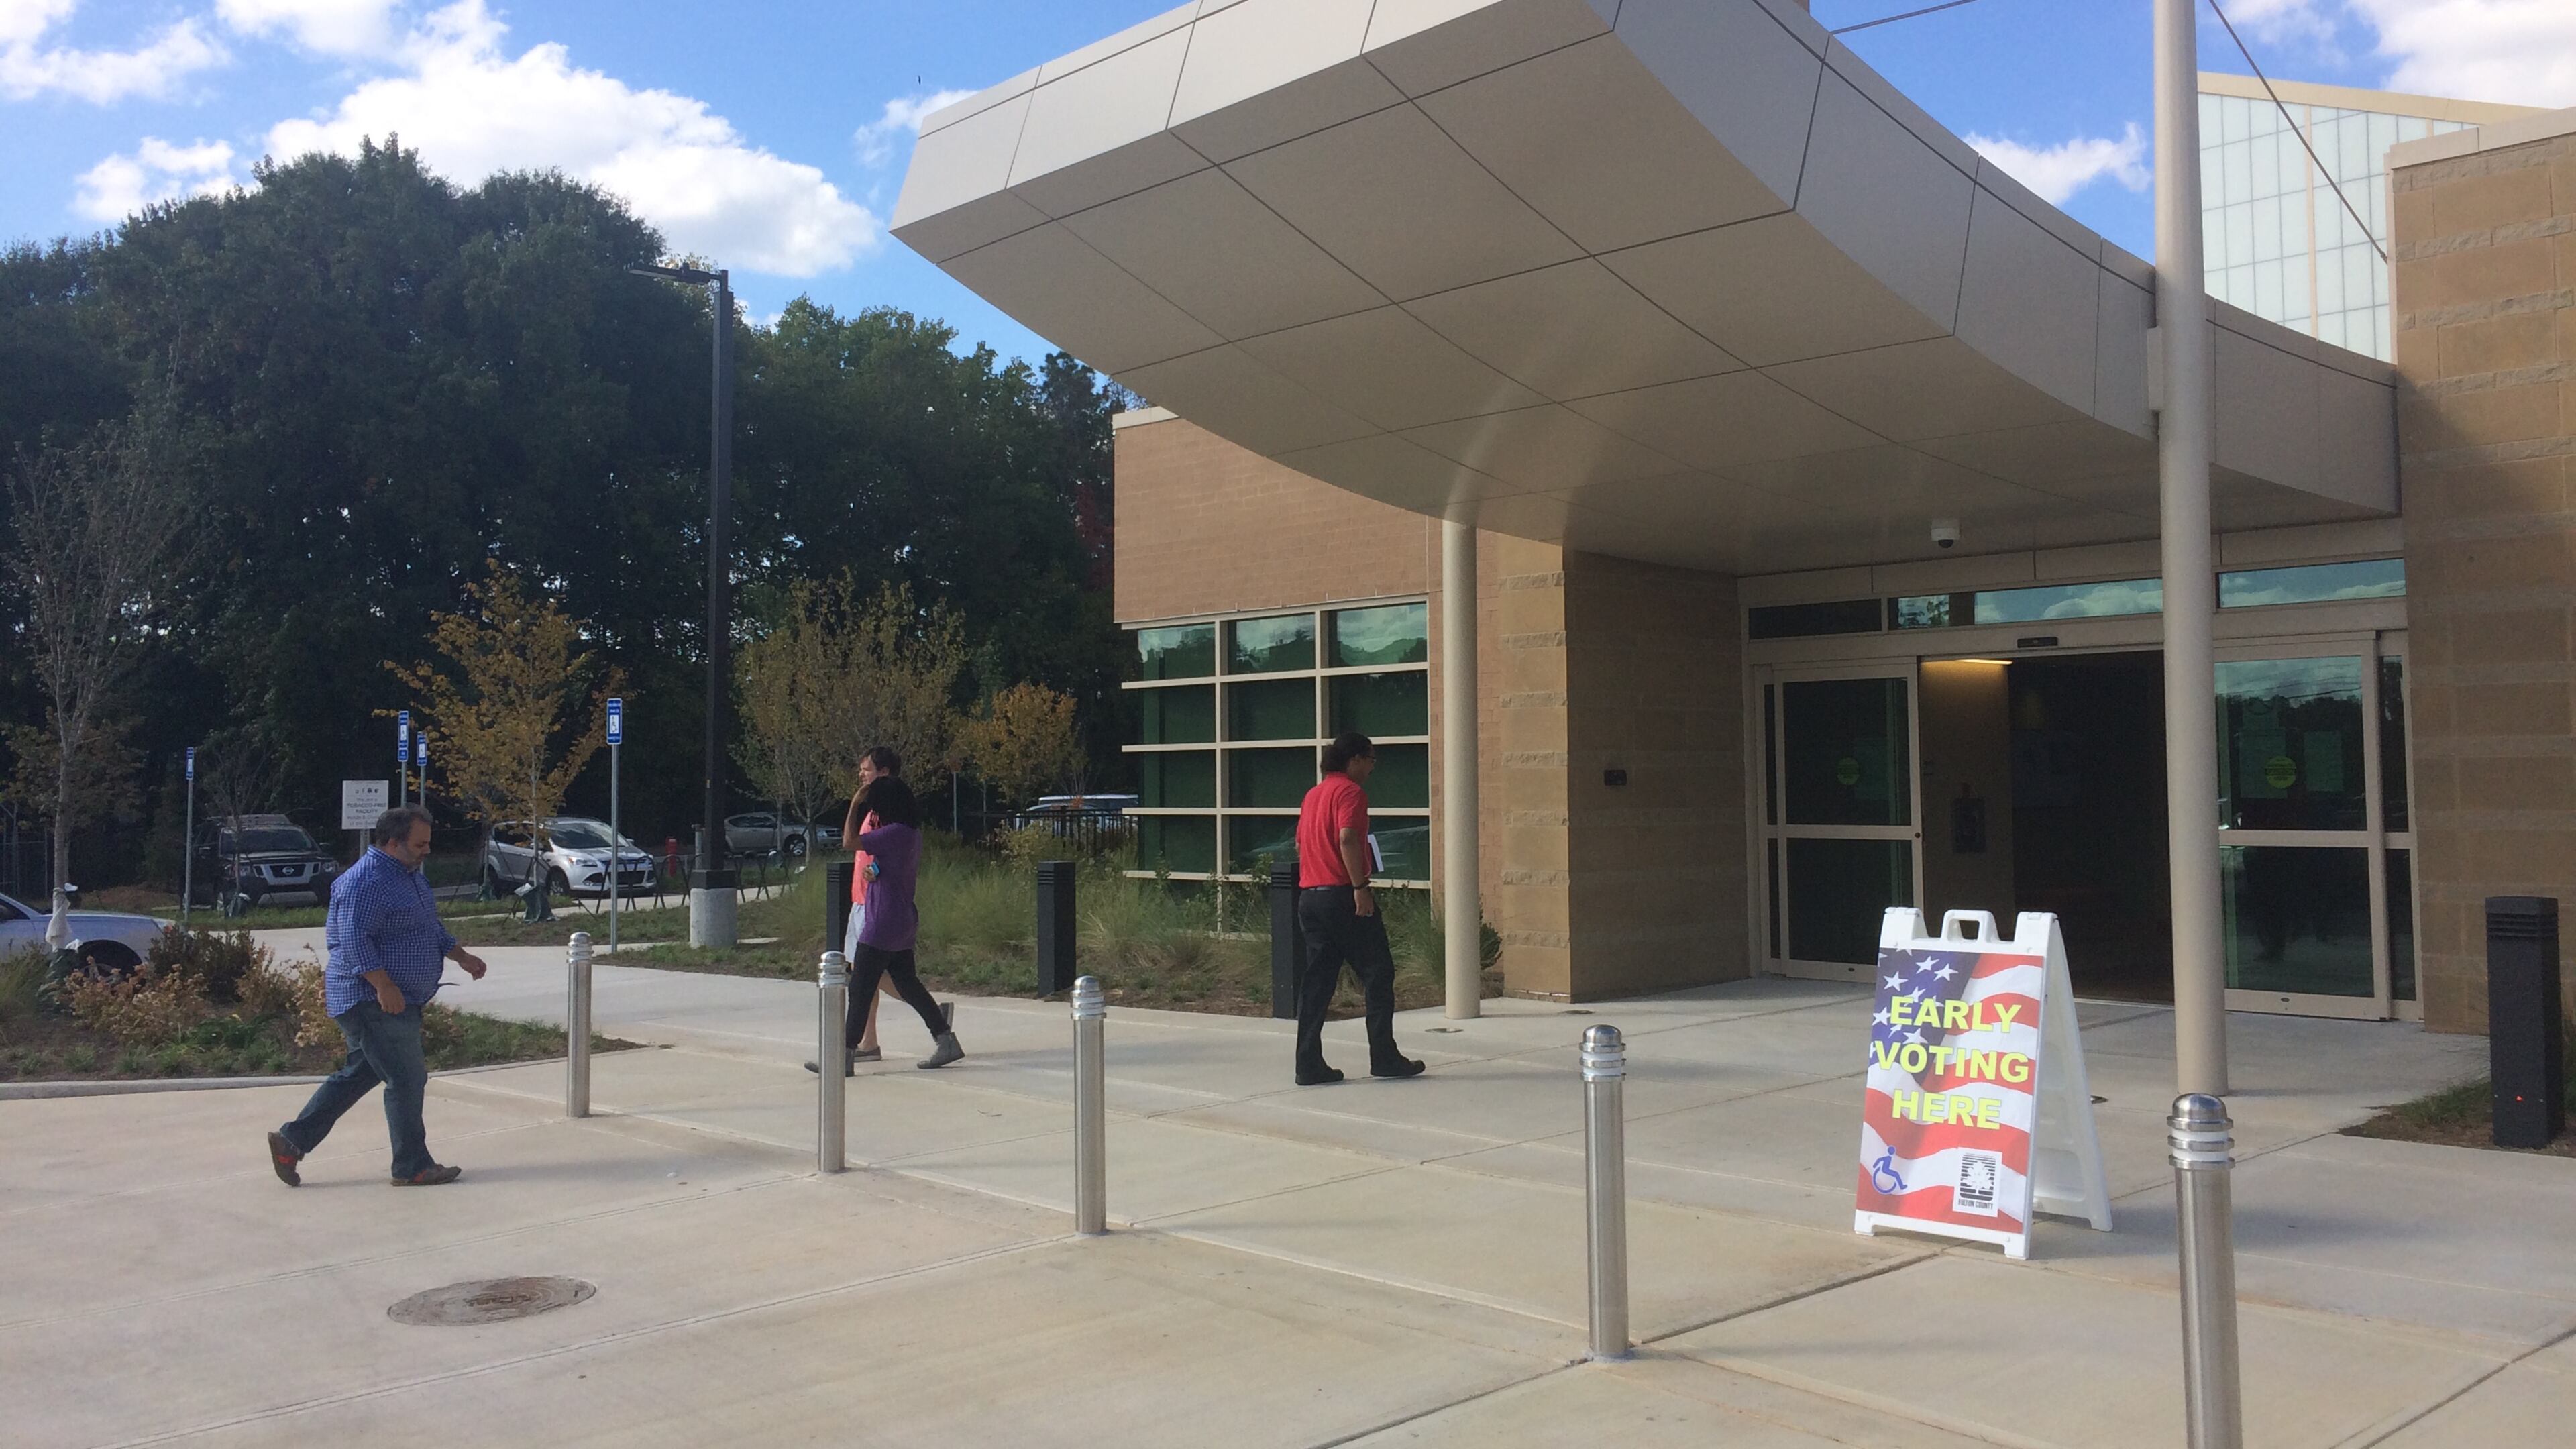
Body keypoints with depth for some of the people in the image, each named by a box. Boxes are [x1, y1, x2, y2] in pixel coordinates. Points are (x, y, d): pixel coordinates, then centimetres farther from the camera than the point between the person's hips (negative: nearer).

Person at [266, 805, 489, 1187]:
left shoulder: (410, 875, 16)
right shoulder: (367, 881, -18)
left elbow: (431, 929, 26)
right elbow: (354, 938, -26)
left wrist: (461, 956, 20)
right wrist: (383, 984, -31)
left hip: (400, 1002, 10)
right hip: (373, 1001, -10)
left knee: (356, 1075, 16)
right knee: (407, 1080, -5)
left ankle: (291, 1140, 23)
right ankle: (413, 1168, 4)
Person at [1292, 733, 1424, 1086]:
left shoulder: (1313, 794, 18)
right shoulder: (1350, 791, -8)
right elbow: (1347, 838, -21)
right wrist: (1360, 887, -21)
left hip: (1309, 897, 8)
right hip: (1341, 894, -8)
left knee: (1316, 981, 7)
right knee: (1378, 975, 2)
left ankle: (1309, 1066, 4)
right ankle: (1384, 1057, 3)